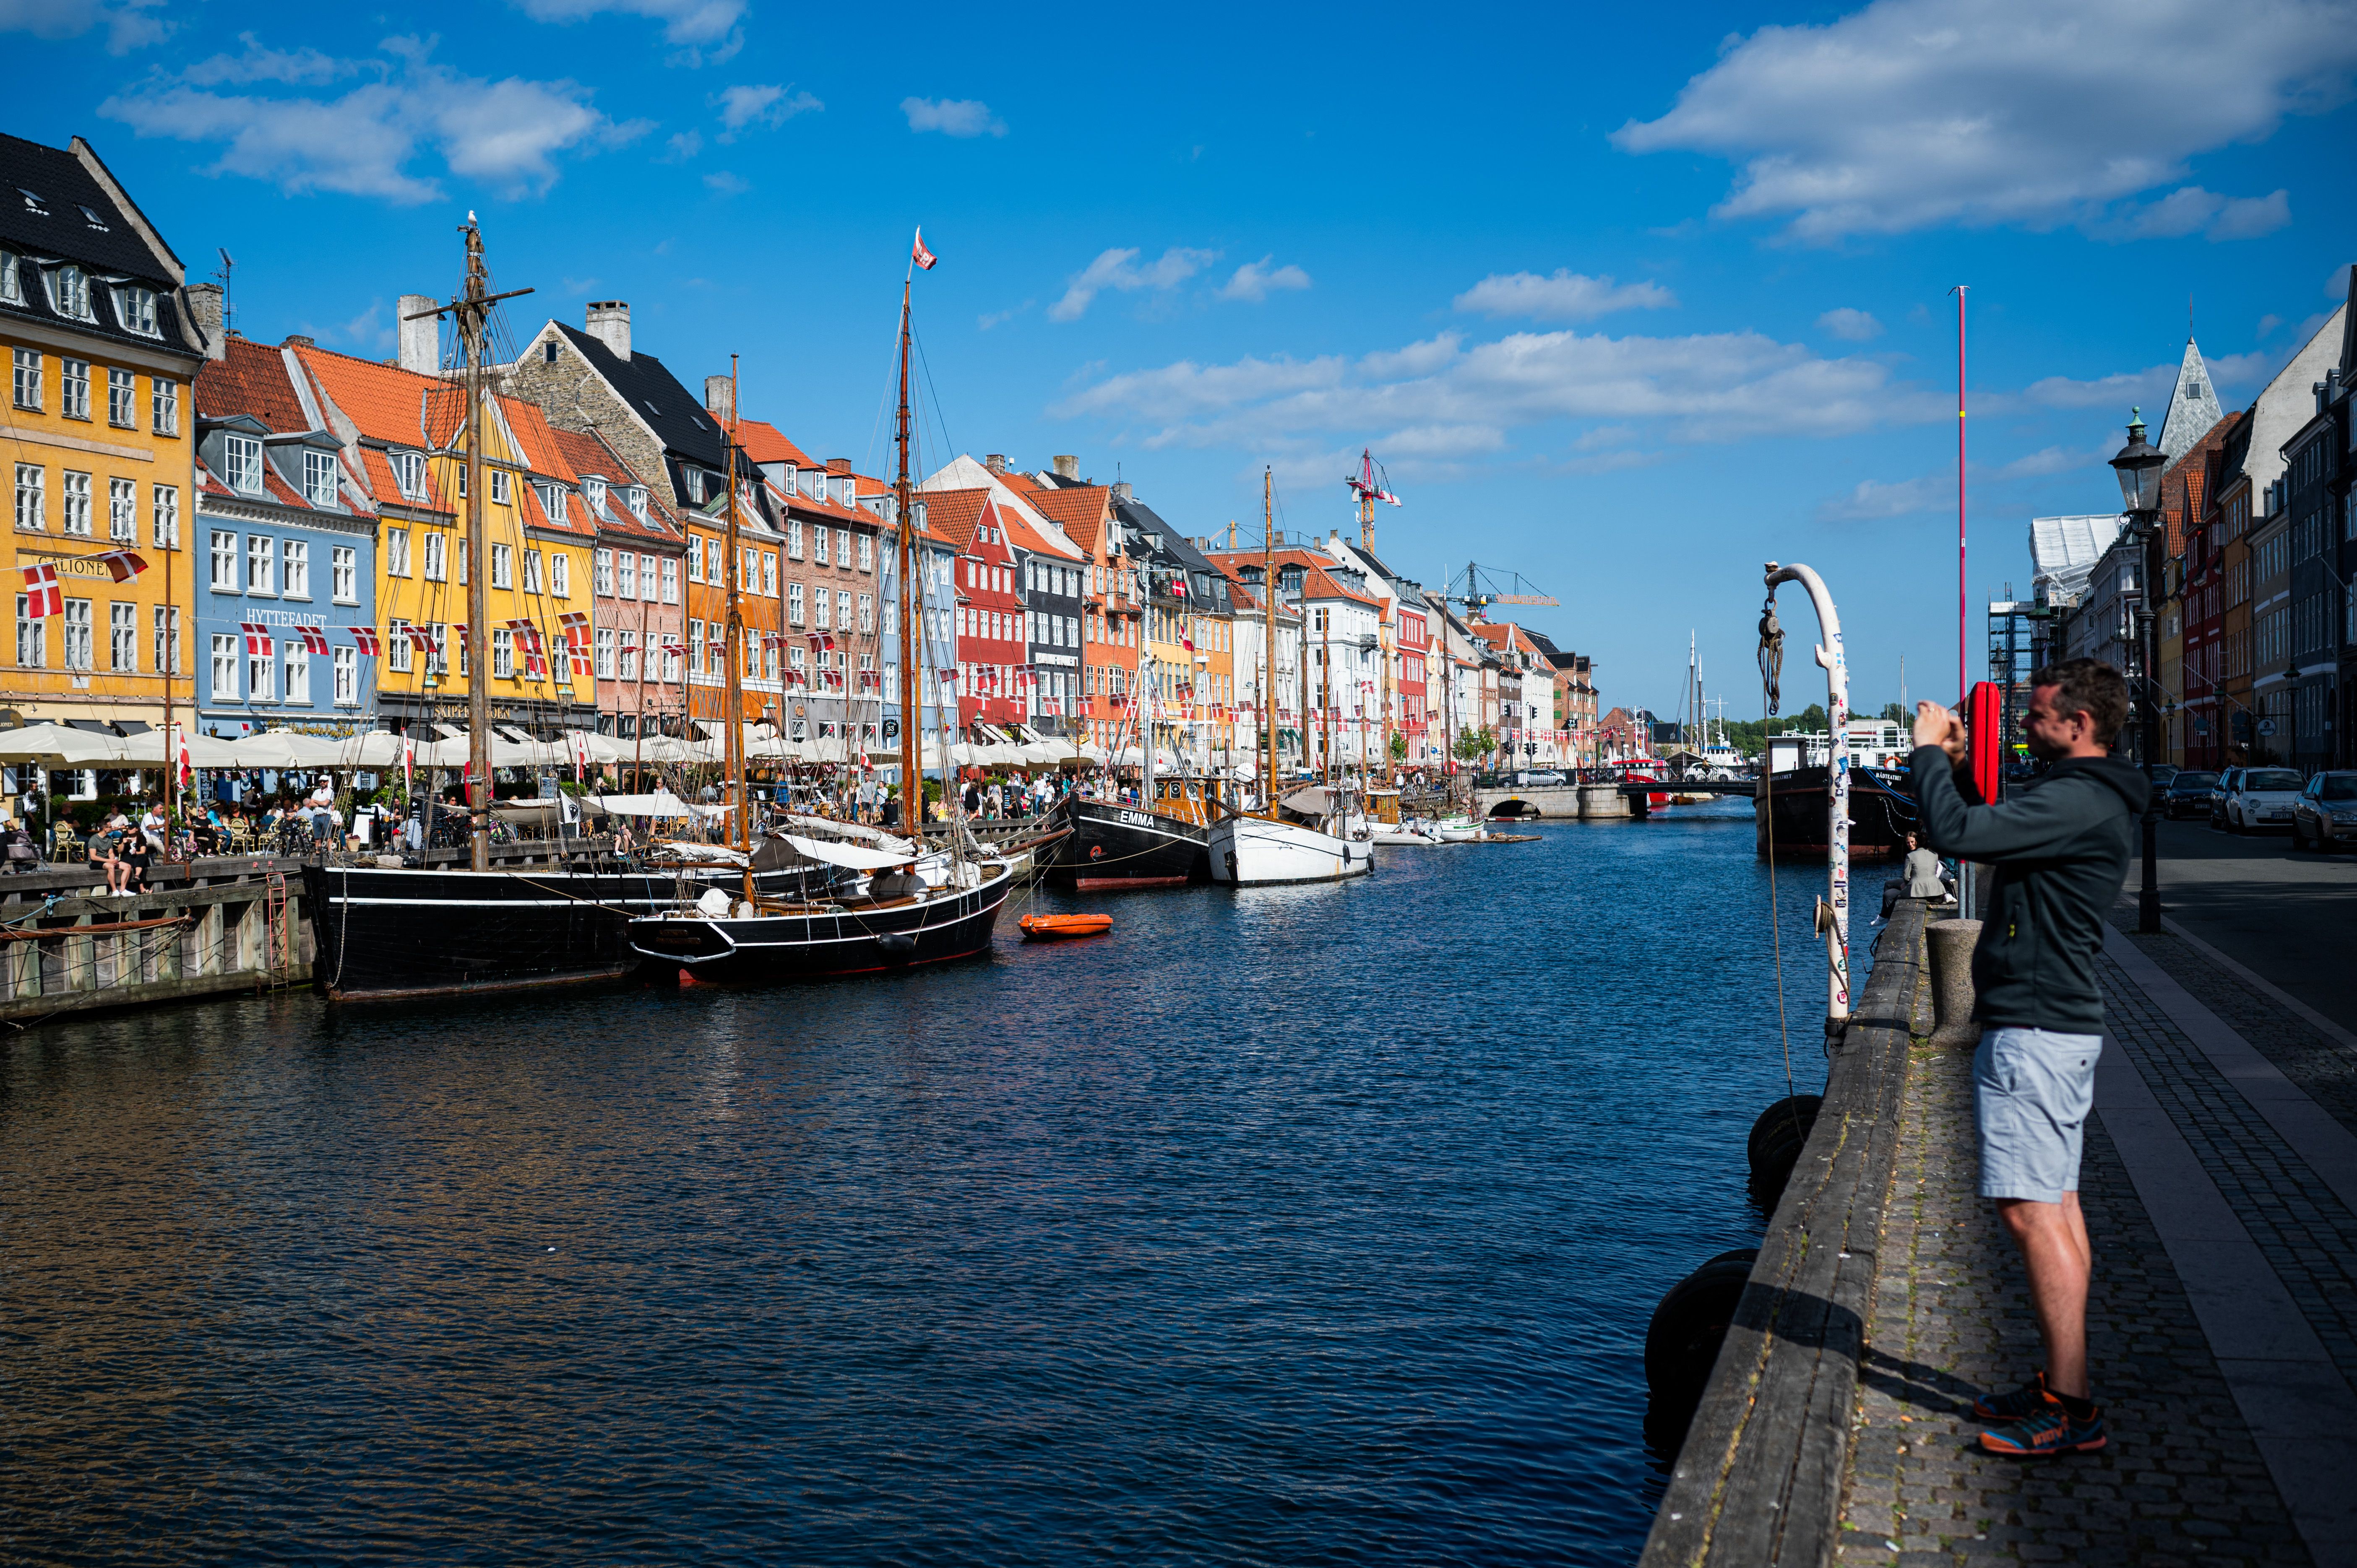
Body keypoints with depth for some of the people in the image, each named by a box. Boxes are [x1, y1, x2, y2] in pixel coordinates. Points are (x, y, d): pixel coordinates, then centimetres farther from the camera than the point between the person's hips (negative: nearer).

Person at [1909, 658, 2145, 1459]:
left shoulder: (2077, 803, -18)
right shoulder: (2090, 800, 16)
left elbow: (1956, 833, -27)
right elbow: (1987, 832, 28)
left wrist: (1928, 753, -13)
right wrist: (1954, 768, 18)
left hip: (2035, 1032, -11)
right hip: (2059, 1024, 11)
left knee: (2033, 1211, -8)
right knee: (2057, 1208, 14)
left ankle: (2071, 1408, -4)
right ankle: (2061, 1385, 22)